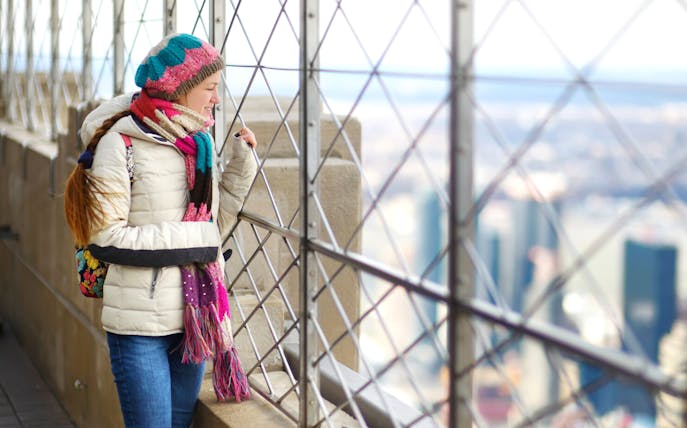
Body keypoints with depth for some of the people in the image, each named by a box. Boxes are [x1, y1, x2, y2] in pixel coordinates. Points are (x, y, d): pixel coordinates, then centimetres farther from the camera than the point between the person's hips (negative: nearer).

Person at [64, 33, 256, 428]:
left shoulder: (200, 144, 8)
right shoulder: (121, 143, -11)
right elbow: (105, 240, -15)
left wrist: (241, 164, 3)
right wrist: (192, 239, -16)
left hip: (194, 318, 7)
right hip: (140, 325, -6)